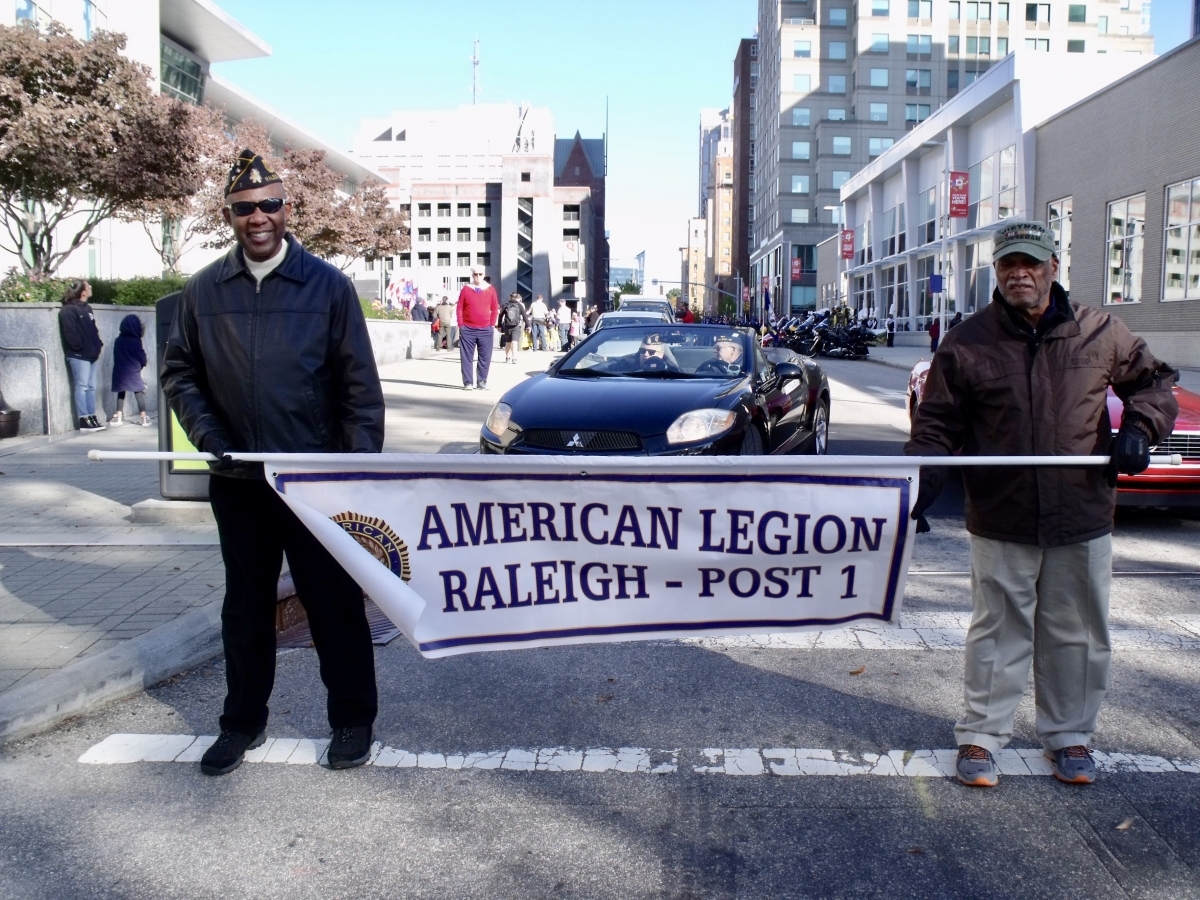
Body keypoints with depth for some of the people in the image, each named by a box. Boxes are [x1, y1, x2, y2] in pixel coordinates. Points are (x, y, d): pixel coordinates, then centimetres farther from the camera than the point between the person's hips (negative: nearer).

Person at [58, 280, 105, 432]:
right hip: (78, 355, -9)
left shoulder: (87, 308, 18)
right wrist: (80, 348, -18)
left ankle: (92, 417, 14)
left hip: (91, 354, 9)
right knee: (82, 386, -7)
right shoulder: (68, 310, -10)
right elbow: (71, 332, -16)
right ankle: (84, 421, -6)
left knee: (91, 387, 9)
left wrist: (98, 345, 10)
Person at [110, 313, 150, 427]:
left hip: (119, 371, 4)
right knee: (139, 392, 5)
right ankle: (143, 417, 7)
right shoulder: (136, 341, -11)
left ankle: (118, 417, 6)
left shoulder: (118, 341, 2)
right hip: (133, 372, -4)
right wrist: (143, 364, 16)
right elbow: (142, 357, -4)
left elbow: (116, 356, 8)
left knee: (121, 393, 12)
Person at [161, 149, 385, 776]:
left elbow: (359, 384, -4)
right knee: (245, 604, 15)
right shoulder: (204, 291, 4)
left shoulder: (328, 285, -3)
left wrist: (360, 463, -11)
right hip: (237, 482, 3)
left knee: (334, 601, 6)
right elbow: (179, 374, 11)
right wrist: (210, 437, -4)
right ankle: (242, 720, 30)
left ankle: (352, 719, 22)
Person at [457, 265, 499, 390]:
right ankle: (467, 383, 4)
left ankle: (482, 381, 11)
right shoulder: (466, 289, 3)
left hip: (486, 330, 1)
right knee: (466, 357, 0)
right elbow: (460, 308, 3)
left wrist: (493, 325, 2)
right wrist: (461, 326, -3)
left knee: (485, 357, 2)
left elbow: (495, 308, 8)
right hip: (467, 329, -1)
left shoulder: (490, 289, 6)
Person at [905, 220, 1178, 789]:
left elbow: (1153, 381, 16)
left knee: (1078, 634, 13)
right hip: (1001, 523, -2)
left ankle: (1068, 735, 30)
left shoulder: (1101, 333, 2)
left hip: (1082, 520, 2)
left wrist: (1139, 426, -3)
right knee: (997, 633, 6)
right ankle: (980, 736, 20)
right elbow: (936, 422, -2)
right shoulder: (967, 343, -3)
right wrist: (922, 480, -16)